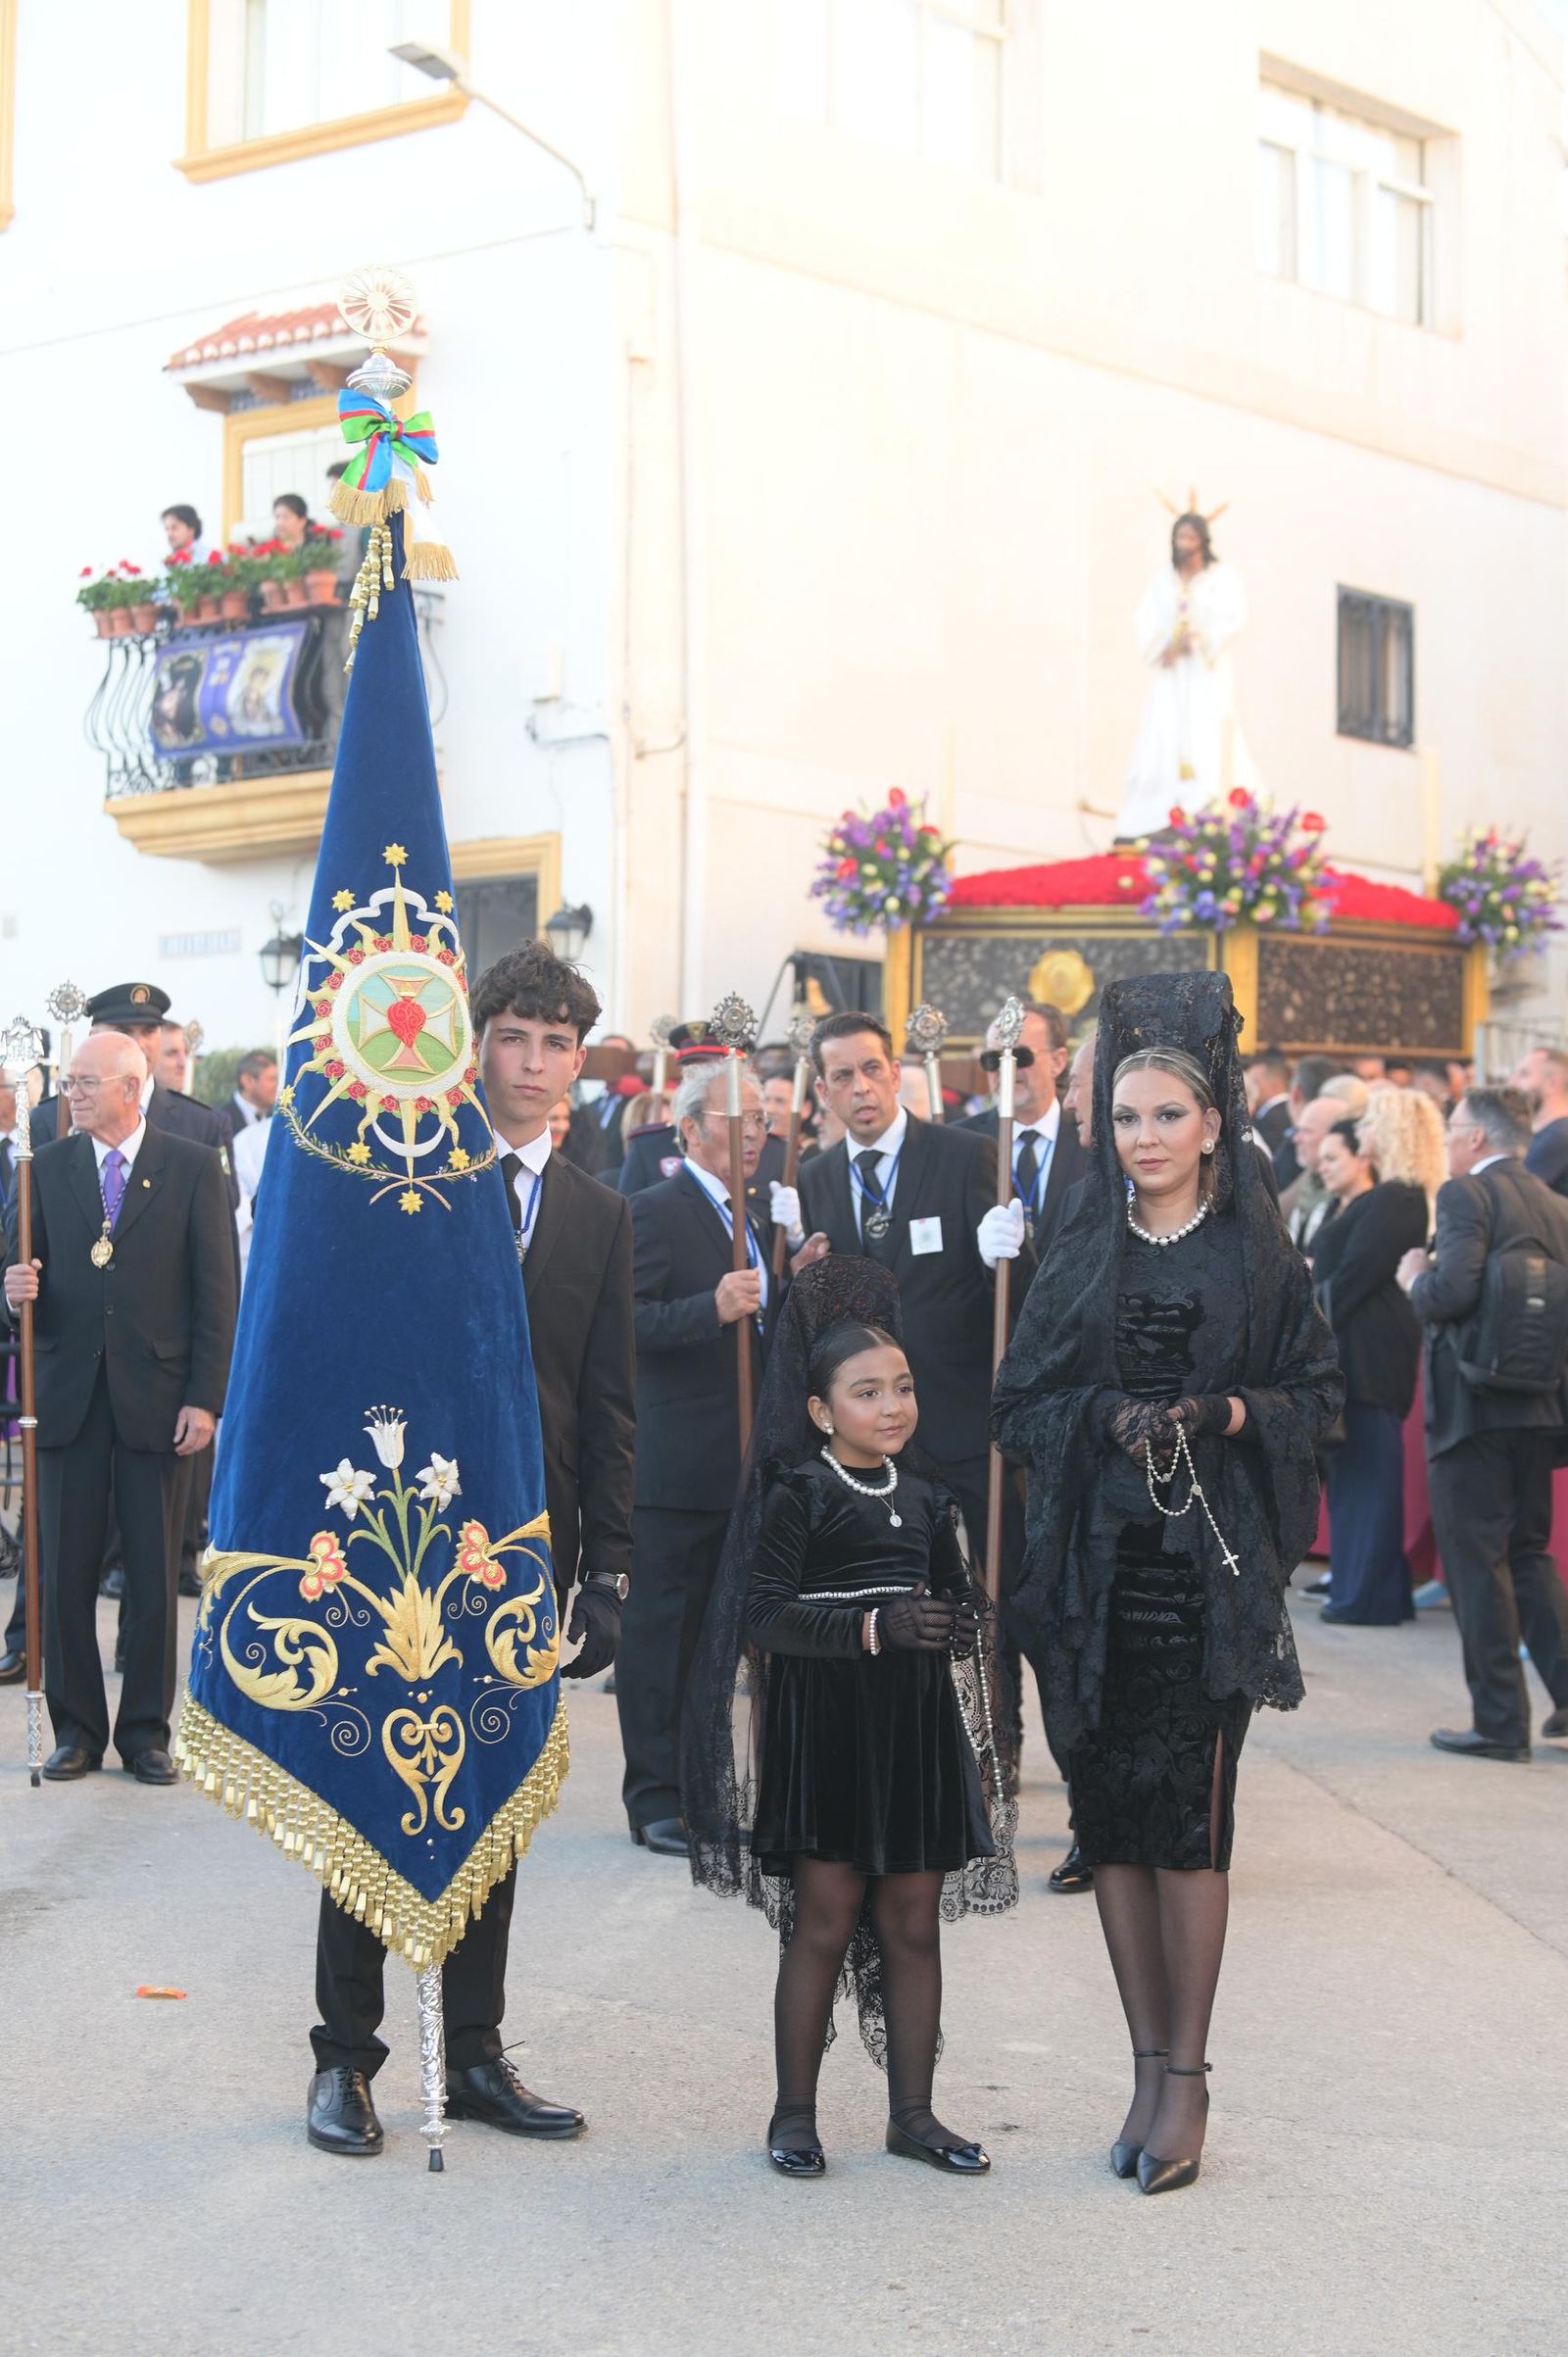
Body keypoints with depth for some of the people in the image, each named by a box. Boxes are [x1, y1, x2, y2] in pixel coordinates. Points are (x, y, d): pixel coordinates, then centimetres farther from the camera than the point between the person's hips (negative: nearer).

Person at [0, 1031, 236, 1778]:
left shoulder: (192, 1167, 0)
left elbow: (215, 1292, -2)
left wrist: (205, 1399, -8)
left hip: (156, 1400, -2)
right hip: (69, 1398, 2)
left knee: (154, 1577, 4)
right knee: (64, 1575, 4)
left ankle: (146, 1731, 15)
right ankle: (76, 1729, 16)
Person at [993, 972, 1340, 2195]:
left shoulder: (1260, 1256, 4)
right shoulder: (1083, 1257, 10)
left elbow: (1321, 1393, 5)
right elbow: (1021, 1401, 8)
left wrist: (1227, 1416, -13)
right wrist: (1110, 1417, -10)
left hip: (1211, 1562, -3)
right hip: (1098, 1565, 3)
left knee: (1190, 1819, -6)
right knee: (1113, 1817, 3)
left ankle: (1185, 2079, 4)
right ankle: (1152, 2068, 14)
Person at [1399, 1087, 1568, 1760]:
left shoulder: (1466, 1195, -11)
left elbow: (1453, 1290, -23)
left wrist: (1416, 1279, -3)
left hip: (1473, 1407, -7)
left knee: (1476, 1560, 0)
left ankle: (1500, 1722, 2)